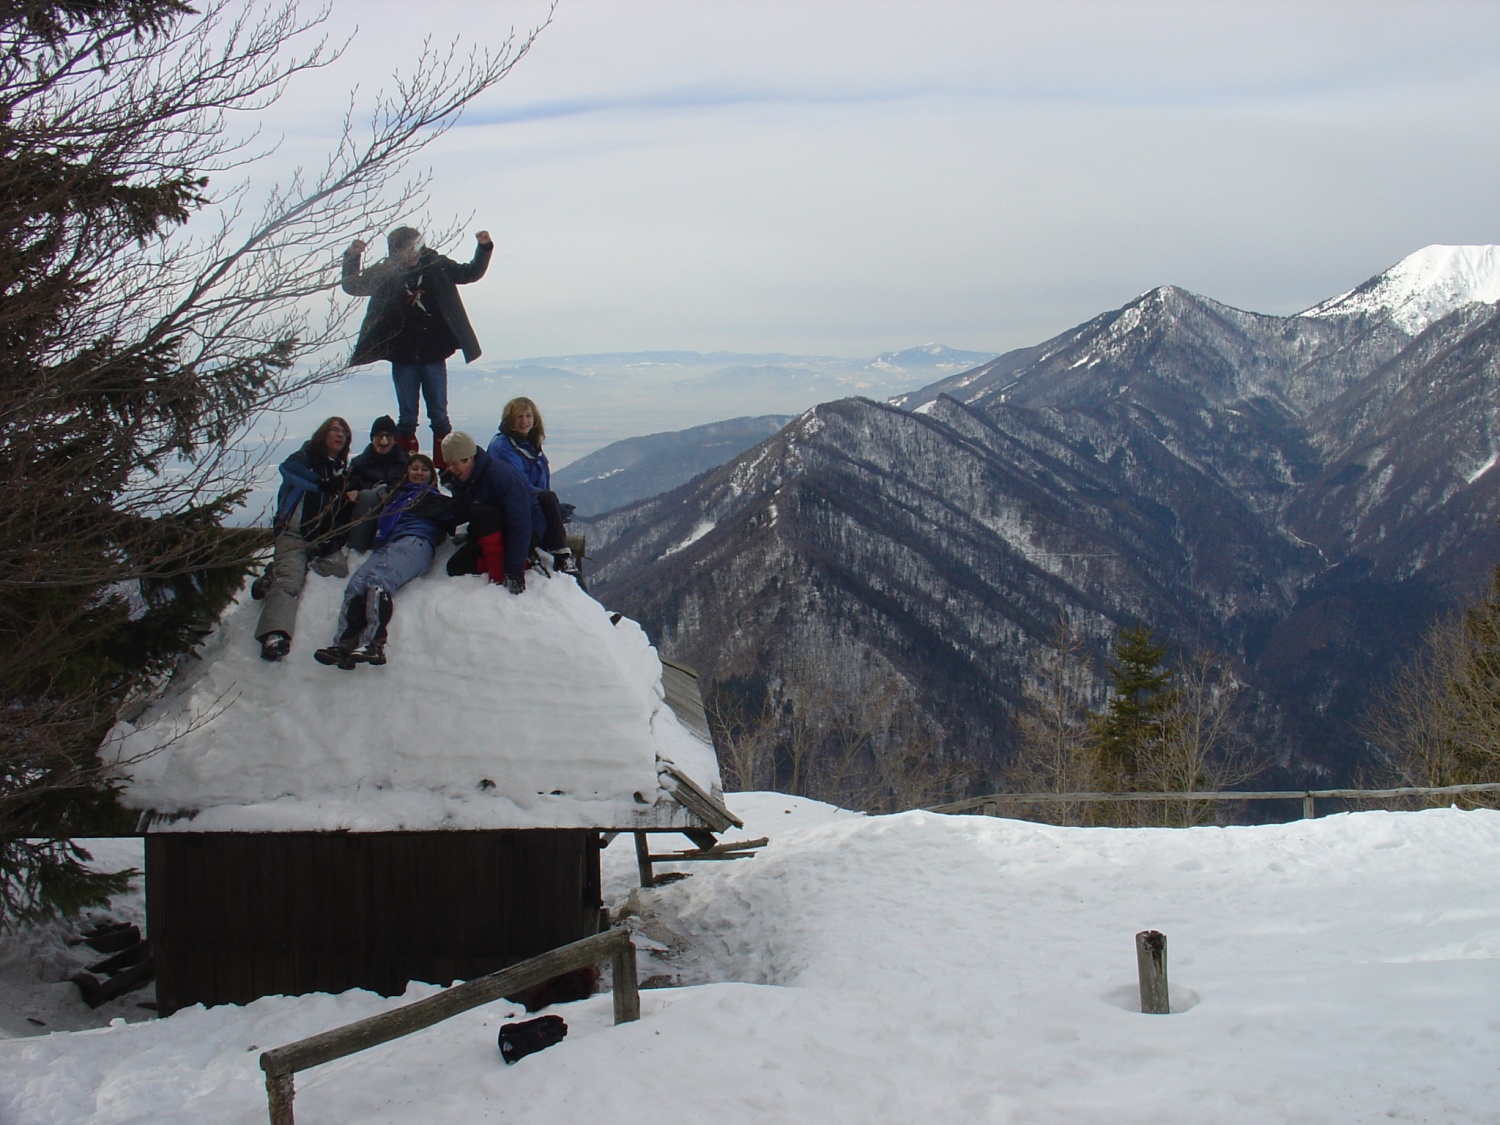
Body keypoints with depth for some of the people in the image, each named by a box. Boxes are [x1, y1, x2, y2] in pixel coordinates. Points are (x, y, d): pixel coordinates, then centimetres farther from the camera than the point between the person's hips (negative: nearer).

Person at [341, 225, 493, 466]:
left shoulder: (436, 266, 0)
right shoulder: (385, 273, -1)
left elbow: (472, 272, 12)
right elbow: (352, 286, 7)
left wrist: (484, 248, -4)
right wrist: (352, 258, -9)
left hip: (433, 354, 0)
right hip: (403, 357, 0)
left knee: (439, 416, 3)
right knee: (407, 418, 5)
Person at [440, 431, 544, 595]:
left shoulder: (502, 474, -26)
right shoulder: (461, 480, -1)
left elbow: (520, 525, -30)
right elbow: (458, 518, -7)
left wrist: (515, 570, -36)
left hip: (528, 533, -8)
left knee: (481, 512, -33)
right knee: (456, 567, -13)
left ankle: (498, 574, -23)